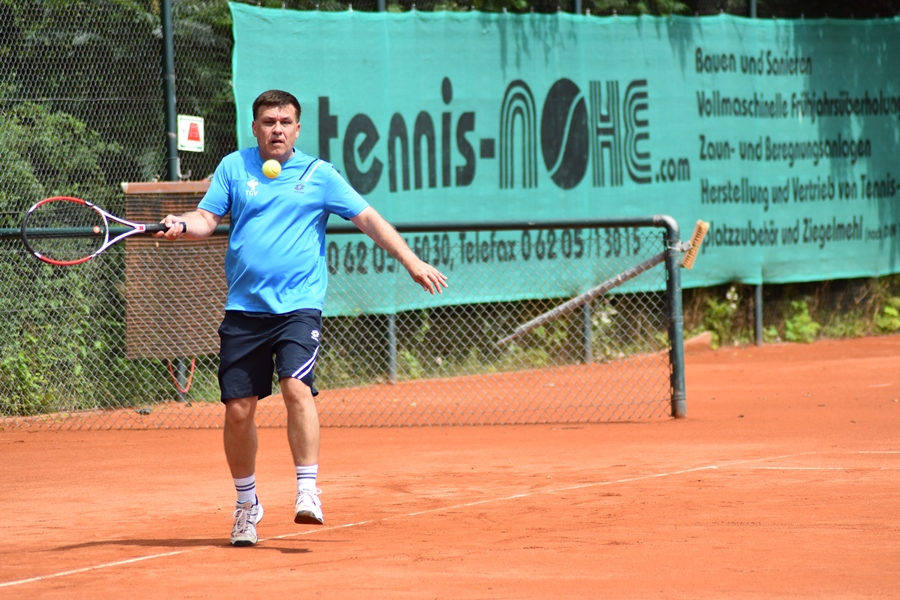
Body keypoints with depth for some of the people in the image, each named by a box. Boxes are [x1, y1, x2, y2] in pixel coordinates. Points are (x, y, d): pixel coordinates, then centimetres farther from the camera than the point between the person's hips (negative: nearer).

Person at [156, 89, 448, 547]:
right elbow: (207, 218, 4)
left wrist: (411, 261, 0)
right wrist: (183, 226, -18)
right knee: (238, 409, 1)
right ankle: (247, 504, 20)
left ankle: (308, 491, -18)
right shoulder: (233, 168, 9)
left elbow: (368, 219, 7)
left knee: (297, 387, -24)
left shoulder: (318, 175, 6)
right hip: (244, 308, 2)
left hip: (298, 305, -2)